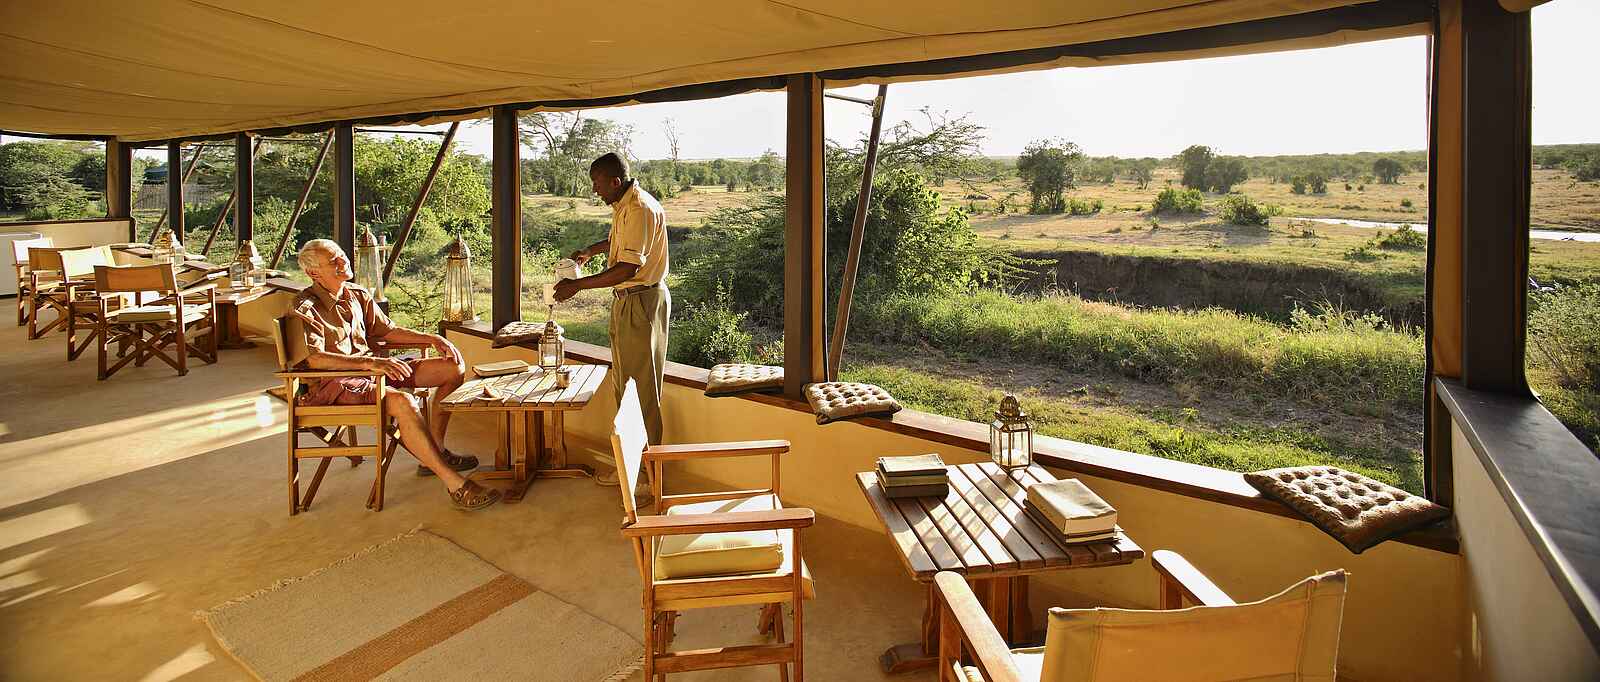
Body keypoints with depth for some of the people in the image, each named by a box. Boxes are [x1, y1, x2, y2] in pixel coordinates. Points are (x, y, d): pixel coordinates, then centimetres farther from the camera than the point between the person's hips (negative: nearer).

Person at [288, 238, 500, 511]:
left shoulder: (358, 294, 12)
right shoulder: (304, 309, -10)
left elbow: (388, 331, 21)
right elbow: (315, 358, -24)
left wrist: (432, 338, 8)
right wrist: (370, 362, -36)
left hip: (370, 368, 8)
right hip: (332, 384, -8)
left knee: (453, 368, -1)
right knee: (403, 402, -37)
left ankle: (433, 450, 2)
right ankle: (454, 484, -35)